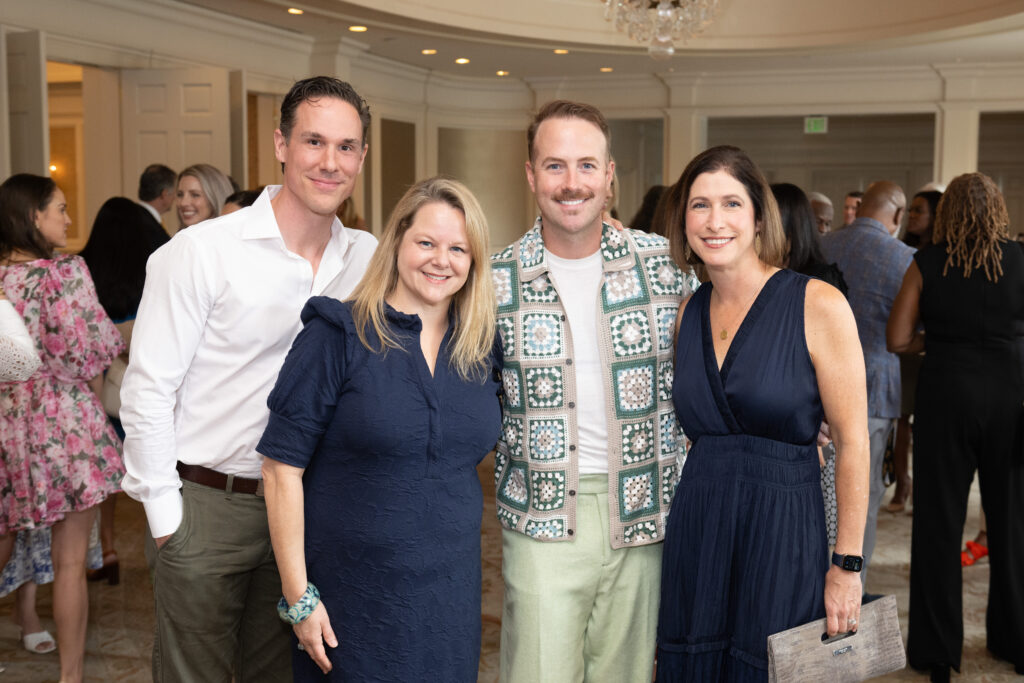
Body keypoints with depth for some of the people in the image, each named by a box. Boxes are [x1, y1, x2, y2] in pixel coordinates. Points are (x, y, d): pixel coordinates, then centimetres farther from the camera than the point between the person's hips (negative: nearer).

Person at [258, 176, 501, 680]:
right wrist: (298, 596, -12)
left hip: (451, 594, 4)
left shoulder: (484, 351, 2)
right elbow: (282, 465, -12)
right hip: (350, 598, -4)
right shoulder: (338, 337, -11)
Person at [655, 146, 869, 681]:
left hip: (783, 534, -4)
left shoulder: (818, 305, -9)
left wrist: (846, 566, -9)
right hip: (694, 531, 4)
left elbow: (852, 443, -9)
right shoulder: (689, 312, 6)